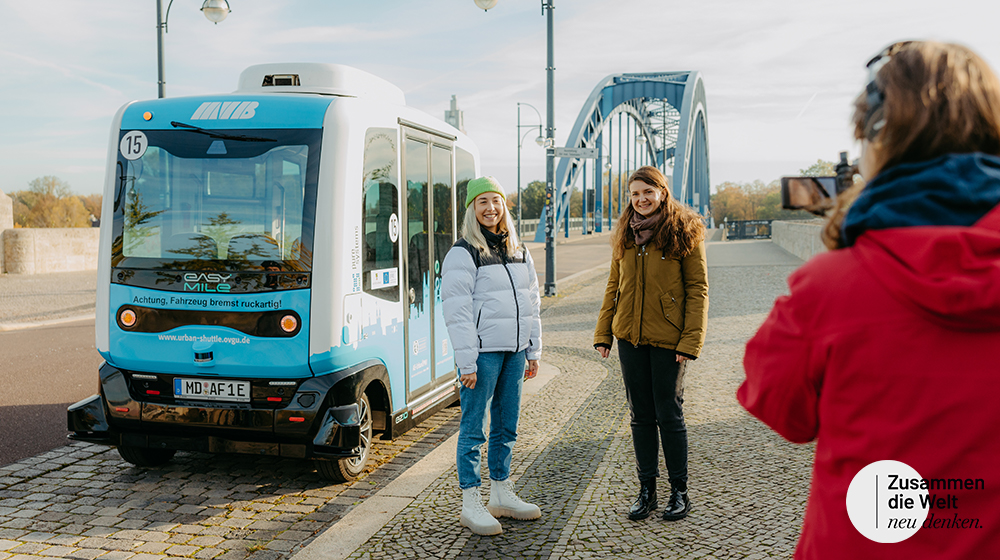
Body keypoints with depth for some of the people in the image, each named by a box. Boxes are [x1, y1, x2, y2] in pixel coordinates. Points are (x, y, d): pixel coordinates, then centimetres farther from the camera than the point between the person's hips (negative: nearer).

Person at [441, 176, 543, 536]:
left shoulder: (518, 252, 14)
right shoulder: (463, 253, -7)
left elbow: (531, 301, 18)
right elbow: (457, 311, -12)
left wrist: (533, 351, 14)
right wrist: (466, 361, -17)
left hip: (513, 352, 7)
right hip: (482, 352, -7)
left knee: (507, 426, 13)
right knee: (474, 428, 0)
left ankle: (502, 495, 26)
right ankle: (470, 503, 9)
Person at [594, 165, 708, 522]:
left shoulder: (684, 233, -5)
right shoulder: (625, 235, 10)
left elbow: (698, 289, -7)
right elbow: (613, 286, 15)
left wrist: (690, 341, -14)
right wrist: (603, 333, 9)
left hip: (667, 340, -5)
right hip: (630, 338, 5)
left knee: (669, 415, 2)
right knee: (641, 415, 11)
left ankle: (679, 492, 18)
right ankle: (646, 490, 22)